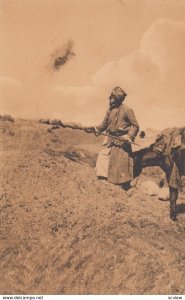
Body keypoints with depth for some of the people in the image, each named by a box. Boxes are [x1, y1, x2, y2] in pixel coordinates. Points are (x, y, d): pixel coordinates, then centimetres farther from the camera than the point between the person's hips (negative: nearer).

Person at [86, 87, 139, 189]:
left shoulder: (127, 110, -11)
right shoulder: (110, 110, 7)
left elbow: (135, 126, -10)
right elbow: (105, 124, 15)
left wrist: (129, 137, -21)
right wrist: (95, 129, 0)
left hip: (121, 141, -6)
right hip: (110, 140, 6)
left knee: (122, 163, -1)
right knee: (103, 159, 4)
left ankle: (125, 186, 14)